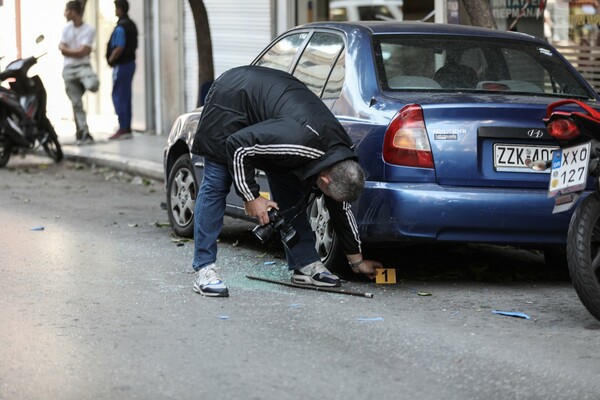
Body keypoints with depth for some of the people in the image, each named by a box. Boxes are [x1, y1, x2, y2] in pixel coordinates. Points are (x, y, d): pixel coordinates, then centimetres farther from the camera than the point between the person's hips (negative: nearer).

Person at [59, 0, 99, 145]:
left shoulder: (89, 30, -7)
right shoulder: (67, 28, 7)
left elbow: (82, 52, -13)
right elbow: (62, 50, -1)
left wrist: (68, 50, -7)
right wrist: (78, 51, -10)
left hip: (83, 66, -3)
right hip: (69, 69, 3)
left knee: (92, 86, -34)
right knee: (76, 103, 0)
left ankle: (92, 80, 4)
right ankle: (84, 133, 6)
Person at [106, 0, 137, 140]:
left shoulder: (121, 27, -18)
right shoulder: (131, 25, 12)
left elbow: (119, 48, -25)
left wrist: (110, 59, -9)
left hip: (121, 65, -9)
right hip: (130, 63, 9)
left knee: (118, 96, -5)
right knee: (126, 97, 12)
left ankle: (123, 129, -7)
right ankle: (127, 128, 15)